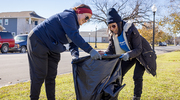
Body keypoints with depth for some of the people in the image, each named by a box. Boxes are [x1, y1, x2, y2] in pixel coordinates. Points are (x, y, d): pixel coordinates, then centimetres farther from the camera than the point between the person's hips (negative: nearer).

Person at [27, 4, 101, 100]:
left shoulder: (75, 25, 10)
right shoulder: (68, 16, -20)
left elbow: (73, 43, 5)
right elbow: (73, 35, -35)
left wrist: (75, 55, -16)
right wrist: (90, 50, -39)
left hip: (52, 48, 9)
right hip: (38, 41, -9)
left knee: (51, 76, 9)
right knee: (40, 75, -6)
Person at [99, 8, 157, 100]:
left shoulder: (131, 30, -31)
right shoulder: (112, 34, -13)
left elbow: (138, 49, -30)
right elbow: (111, 49, -11)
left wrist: (128, 55, -48)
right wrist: (105, 54, -33)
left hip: (142, 54, -6)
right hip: (128, 55, 6)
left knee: (137, 76, -16)